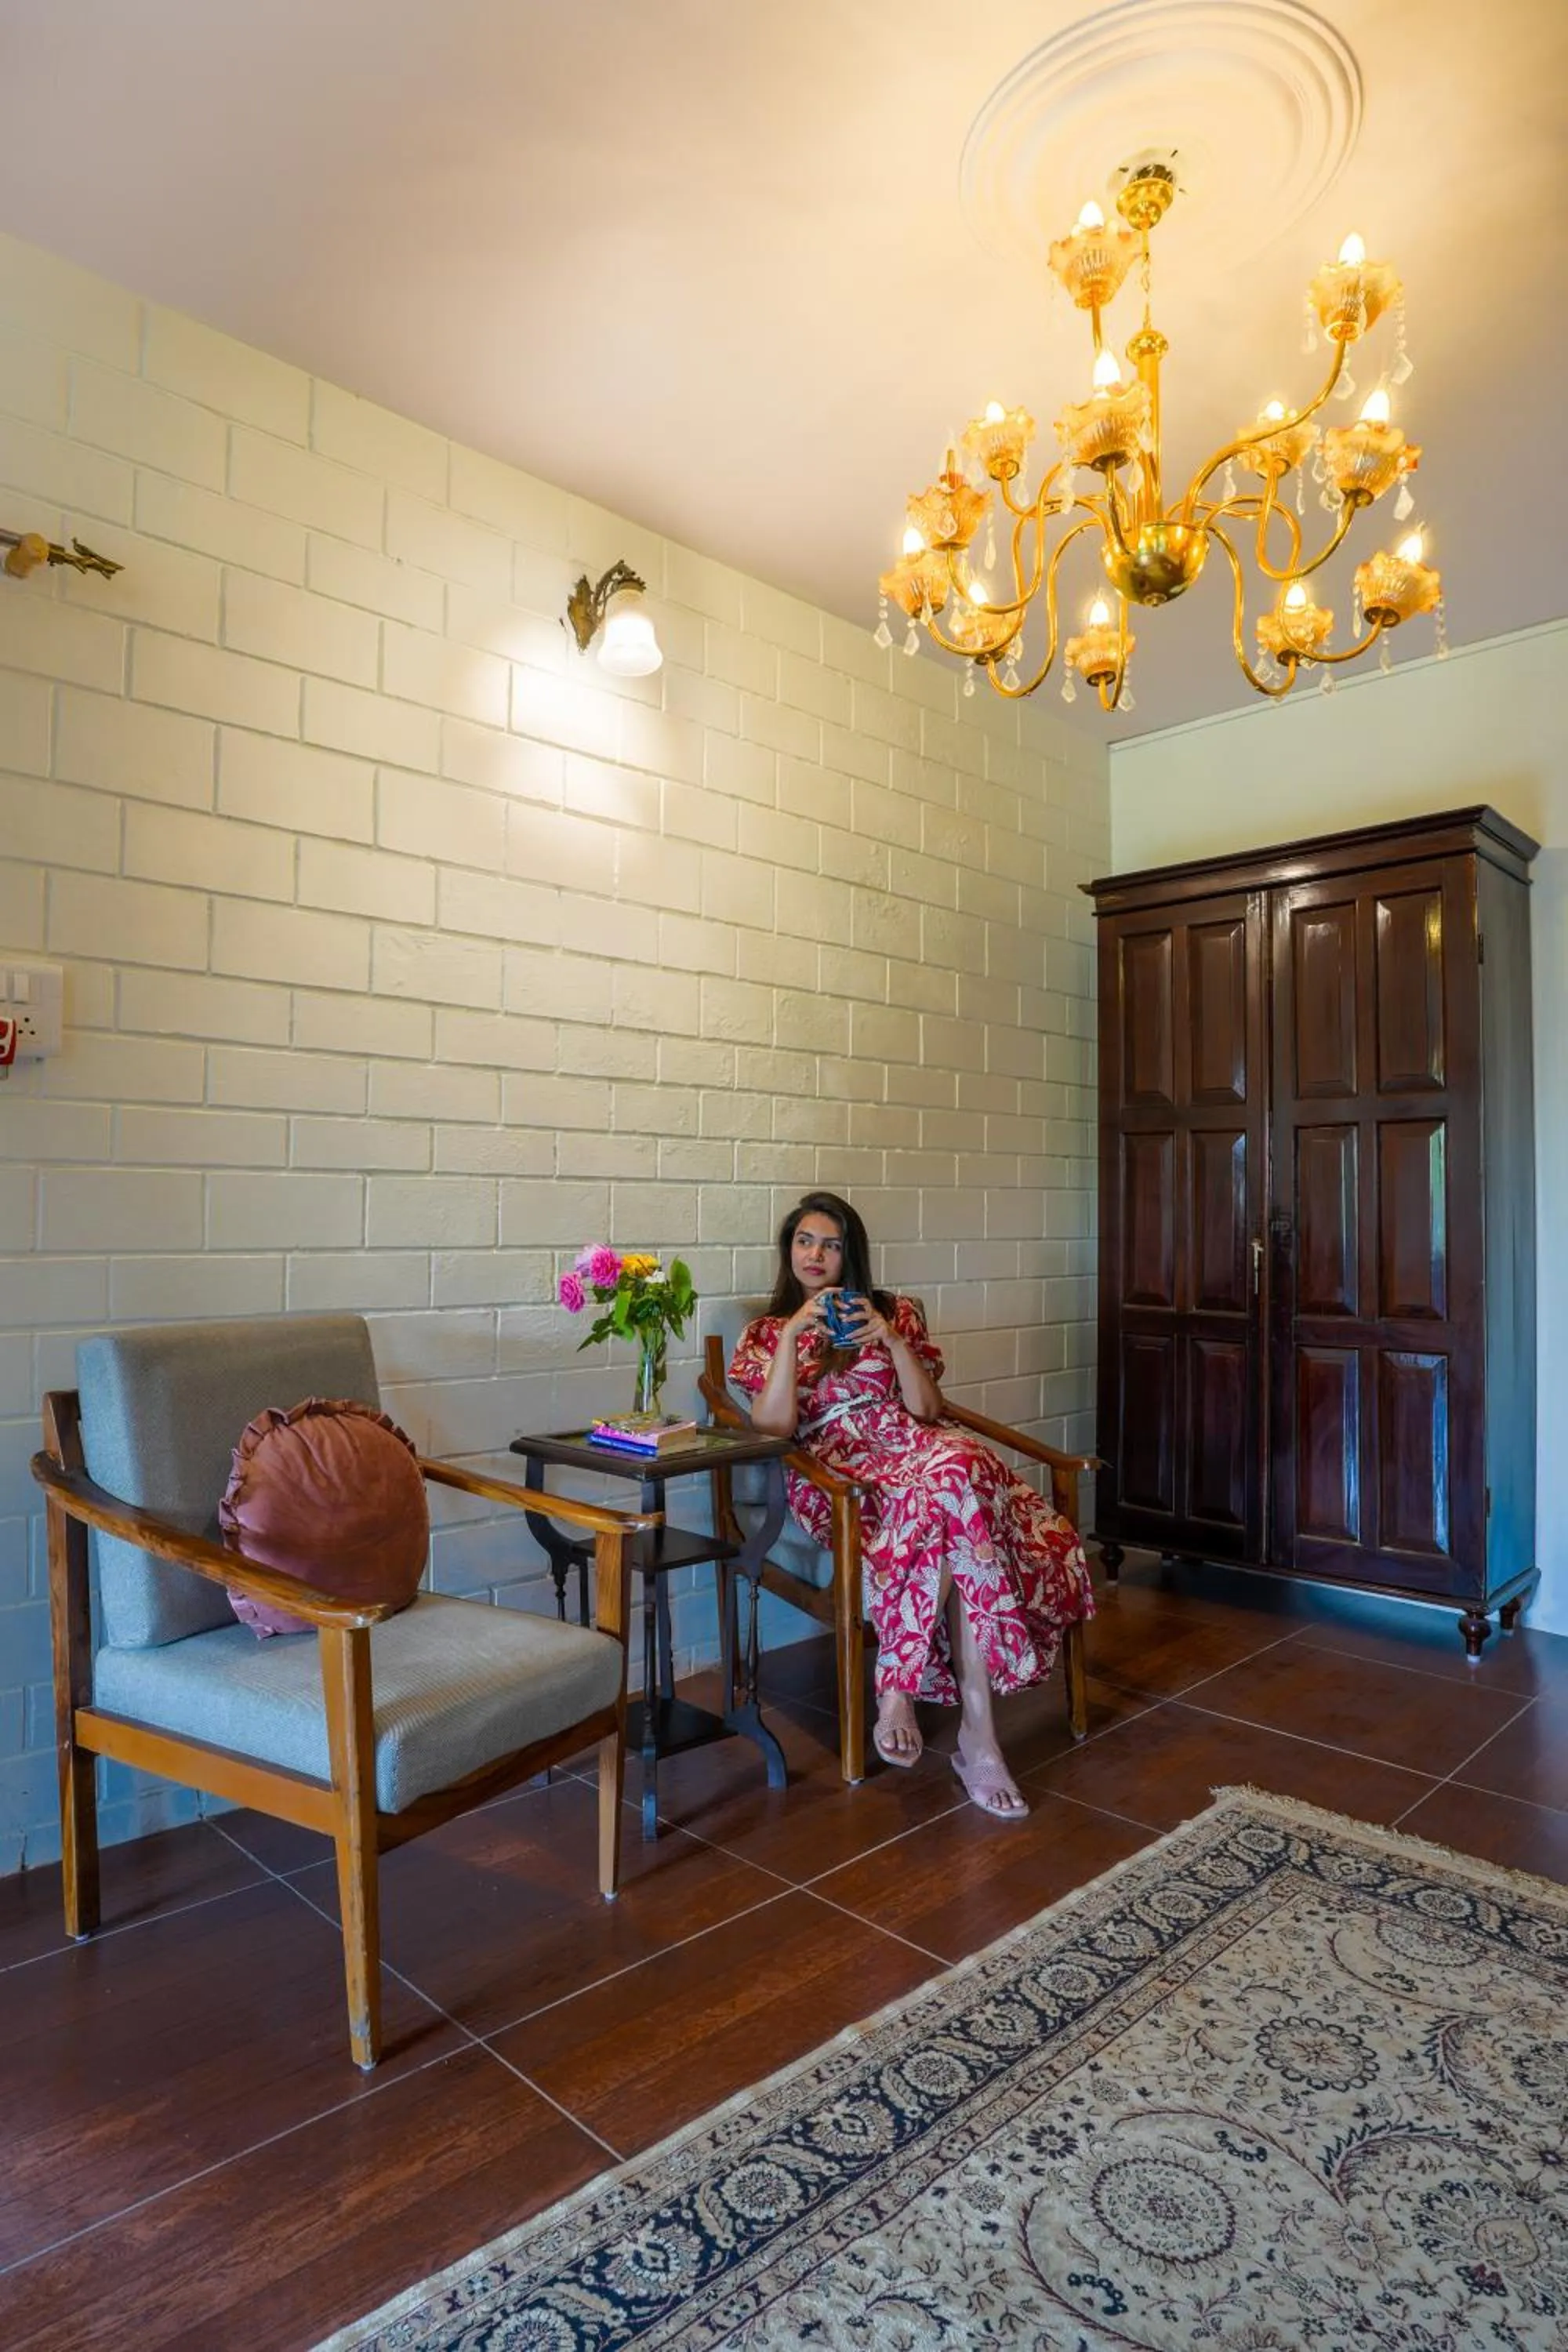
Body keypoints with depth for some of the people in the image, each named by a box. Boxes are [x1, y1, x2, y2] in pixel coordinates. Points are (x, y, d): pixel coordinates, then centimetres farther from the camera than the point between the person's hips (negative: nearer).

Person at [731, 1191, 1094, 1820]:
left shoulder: (893, 1312, 19)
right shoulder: (766, 1334, 17)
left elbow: (927, 1409, 9)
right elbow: (774, 1426, -1)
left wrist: (892, 1341, -5)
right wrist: (792, 1335, -9)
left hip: (915, 1449, 3)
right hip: (837, 1468, -2)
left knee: (954, 1471, -38)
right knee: (954, 1492, -36)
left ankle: (899, 1688, -29)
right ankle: (976, 1732, -32)